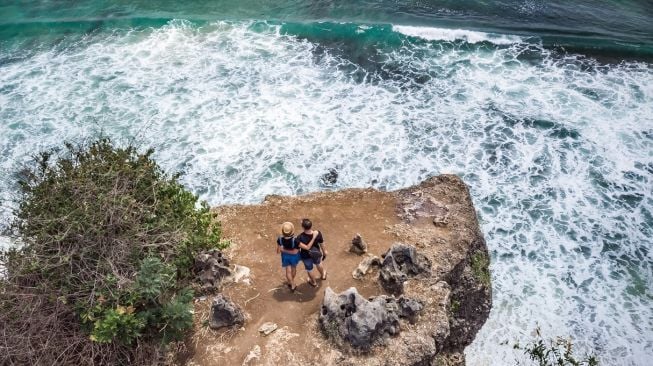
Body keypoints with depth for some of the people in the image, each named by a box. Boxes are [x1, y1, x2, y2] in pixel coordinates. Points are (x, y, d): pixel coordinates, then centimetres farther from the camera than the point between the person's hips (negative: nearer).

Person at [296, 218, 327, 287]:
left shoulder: (300, 237, -39)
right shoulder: (318, 233, -28)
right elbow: (322, 245, -12)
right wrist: (324, 253, 5)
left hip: (306, 256, -2)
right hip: (317, 254, 2)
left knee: (309, 270, 28)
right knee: (318, 263, 36)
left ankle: (313, 282, 54)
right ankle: (323, 275, 63)